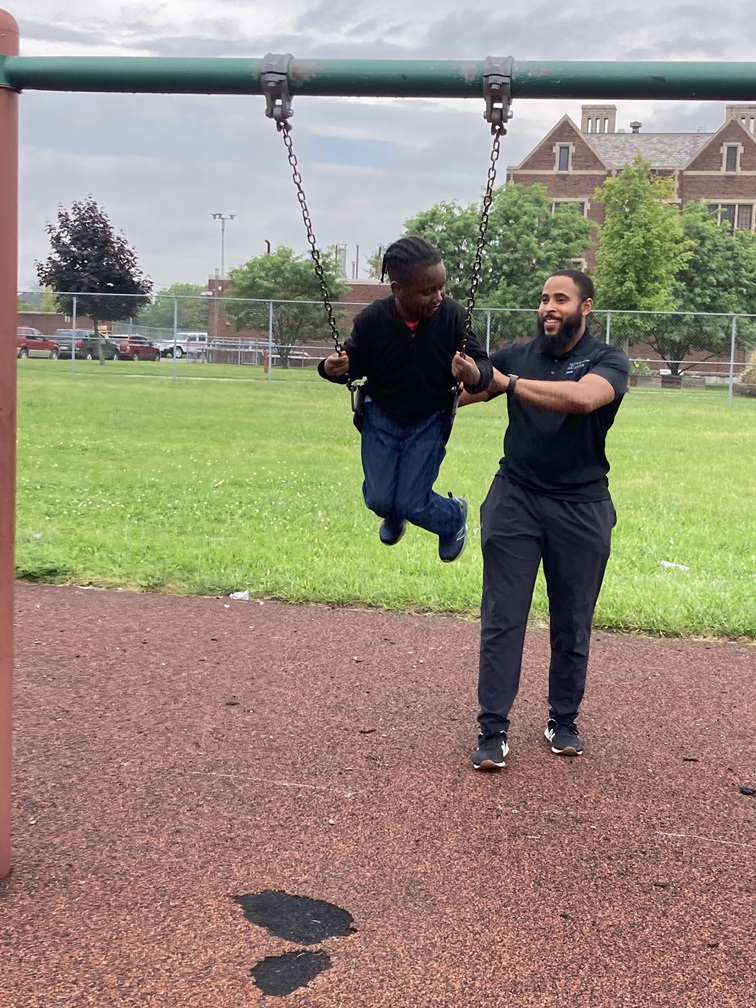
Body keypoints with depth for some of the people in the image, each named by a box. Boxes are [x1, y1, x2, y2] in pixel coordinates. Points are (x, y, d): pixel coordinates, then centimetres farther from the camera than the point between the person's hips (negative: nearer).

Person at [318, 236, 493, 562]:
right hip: (382, 416, 1)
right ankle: (395, 514, 40)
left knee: (412, 504, -7)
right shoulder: (372, 319, -20)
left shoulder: (453, 315, -21)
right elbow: (353, 362, -6)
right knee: (379, 500, 0)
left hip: (430, 420, -1)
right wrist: (332, 368, -29)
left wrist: (475, 375, -40)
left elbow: (482, 362, -16)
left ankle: (454, 516, 29)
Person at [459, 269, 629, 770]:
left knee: (573, 626, 10)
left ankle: (564, 722, 27)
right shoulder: (517, 355, 6)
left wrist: (509, 383, -22)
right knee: (502, 620, -2)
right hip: (515, 502, 1)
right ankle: (493, 732, 3)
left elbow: (583, 398, -25)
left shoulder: (609, 361, -2)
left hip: (581, 508, -1)